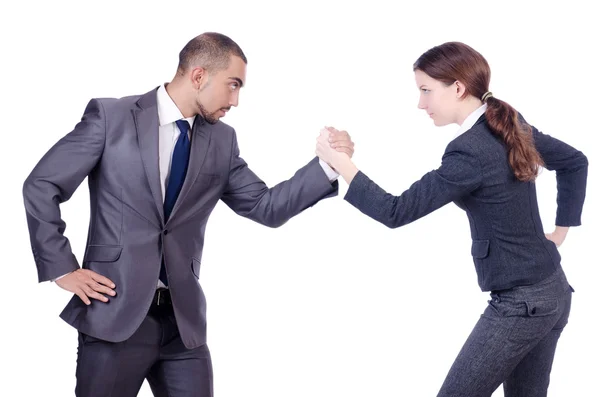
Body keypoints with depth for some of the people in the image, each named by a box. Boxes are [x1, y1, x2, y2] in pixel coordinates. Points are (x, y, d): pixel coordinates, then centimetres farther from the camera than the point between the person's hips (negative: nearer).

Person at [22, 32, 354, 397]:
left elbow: (266, 208, 6)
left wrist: (328, 164, -5)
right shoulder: (111, 116, -5)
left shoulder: (221, 140, 8)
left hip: (183, 317, 4)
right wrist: (62, 269, -7)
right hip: (116, 312, -4)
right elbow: (41, 186, -2)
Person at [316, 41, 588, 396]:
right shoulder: (512, 126, 4)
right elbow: (575, 162, 19)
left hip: (519, 303, -9)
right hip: (551, 290, 9)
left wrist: (340, 162, -15)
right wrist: (562, 230, 19)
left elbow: (397, 212, -20)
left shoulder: (470, 151, -22)